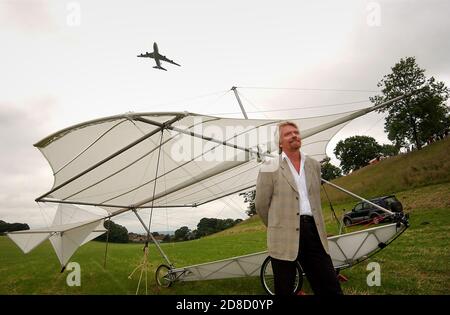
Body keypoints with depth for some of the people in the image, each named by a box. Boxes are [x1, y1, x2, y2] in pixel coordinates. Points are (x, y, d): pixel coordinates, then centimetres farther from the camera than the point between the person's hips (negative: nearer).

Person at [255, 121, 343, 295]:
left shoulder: (314, 165, 11)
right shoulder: (270, 169, -5)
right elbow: (261, 205, 1)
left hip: (313, 232, 4)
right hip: (284, 237, -4)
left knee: (331, 287, 7)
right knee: (284, 290, 10)